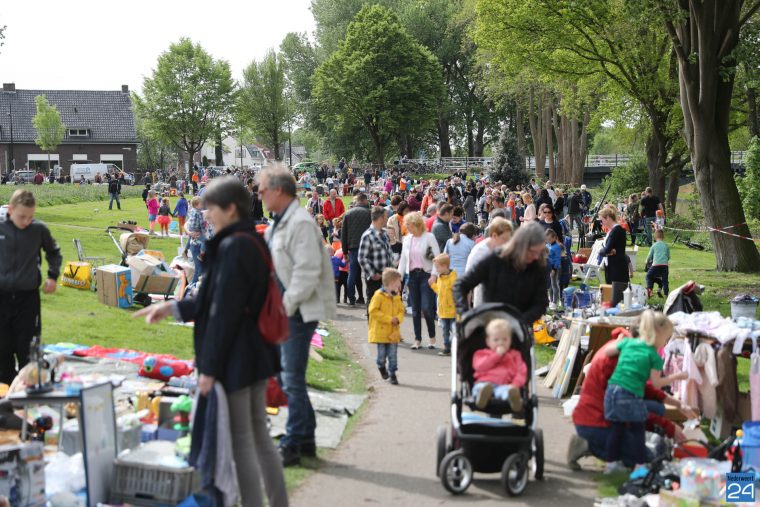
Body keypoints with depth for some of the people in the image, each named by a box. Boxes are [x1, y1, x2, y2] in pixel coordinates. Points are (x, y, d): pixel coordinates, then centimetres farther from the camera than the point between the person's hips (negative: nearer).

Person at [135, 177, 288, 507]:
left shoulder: (232, 248, -18)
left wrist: (209, 368, -16)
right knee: (260, 438, 16)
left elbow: (223, 313, -20)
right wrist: (173, 308, 18)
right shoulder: (254, 242, 10)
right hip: (257, 354, 10)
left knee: (241, 443, 0)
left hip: (235, 359, -10)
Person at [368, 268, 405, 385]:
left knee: (393, 355, 2)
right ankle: (381, 367, 35)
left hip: (393, 332, 4)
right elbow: (373, 311, -16)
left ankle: (392, 374, 11)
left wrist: (398, 318, -10)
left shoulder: (397, 297, 7)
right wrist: (389, 318, -19)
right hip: (381, 331, -4)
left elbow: (401, 310, 14)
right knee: (382, 354, 6)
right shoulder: (378, 295, -12)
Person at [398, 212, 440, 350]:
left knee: (426, 308, -11)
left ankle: (432, 337, 8)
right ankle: (417, 339, 12)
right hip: (412, 275, 5)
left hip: (426, 274, -5)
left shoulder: (429, 237, -6)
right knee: (415, 309, 6)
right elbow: (403, 260, 14)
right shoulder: (407, 239, 10)